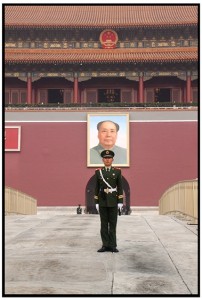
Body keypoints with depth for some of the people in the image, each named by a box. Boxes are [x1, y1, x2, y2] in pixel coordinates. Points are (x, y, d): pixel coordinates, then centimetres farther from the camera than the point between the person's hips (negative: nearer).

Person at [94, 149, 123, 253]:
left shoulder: (117, 171, 1)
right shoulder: (98, 171, 4)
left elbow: (120, 187, 0)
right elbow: (96, 188, 5)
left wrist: (120, 202, -6)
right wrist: (96, 202, 0)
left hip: (113, 201, -1)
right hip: (102, 201, 1)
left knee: (113, 224, 1)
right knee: (104, 224, 3)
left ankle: (112, 245, 6)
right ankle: (105, 245, 9)